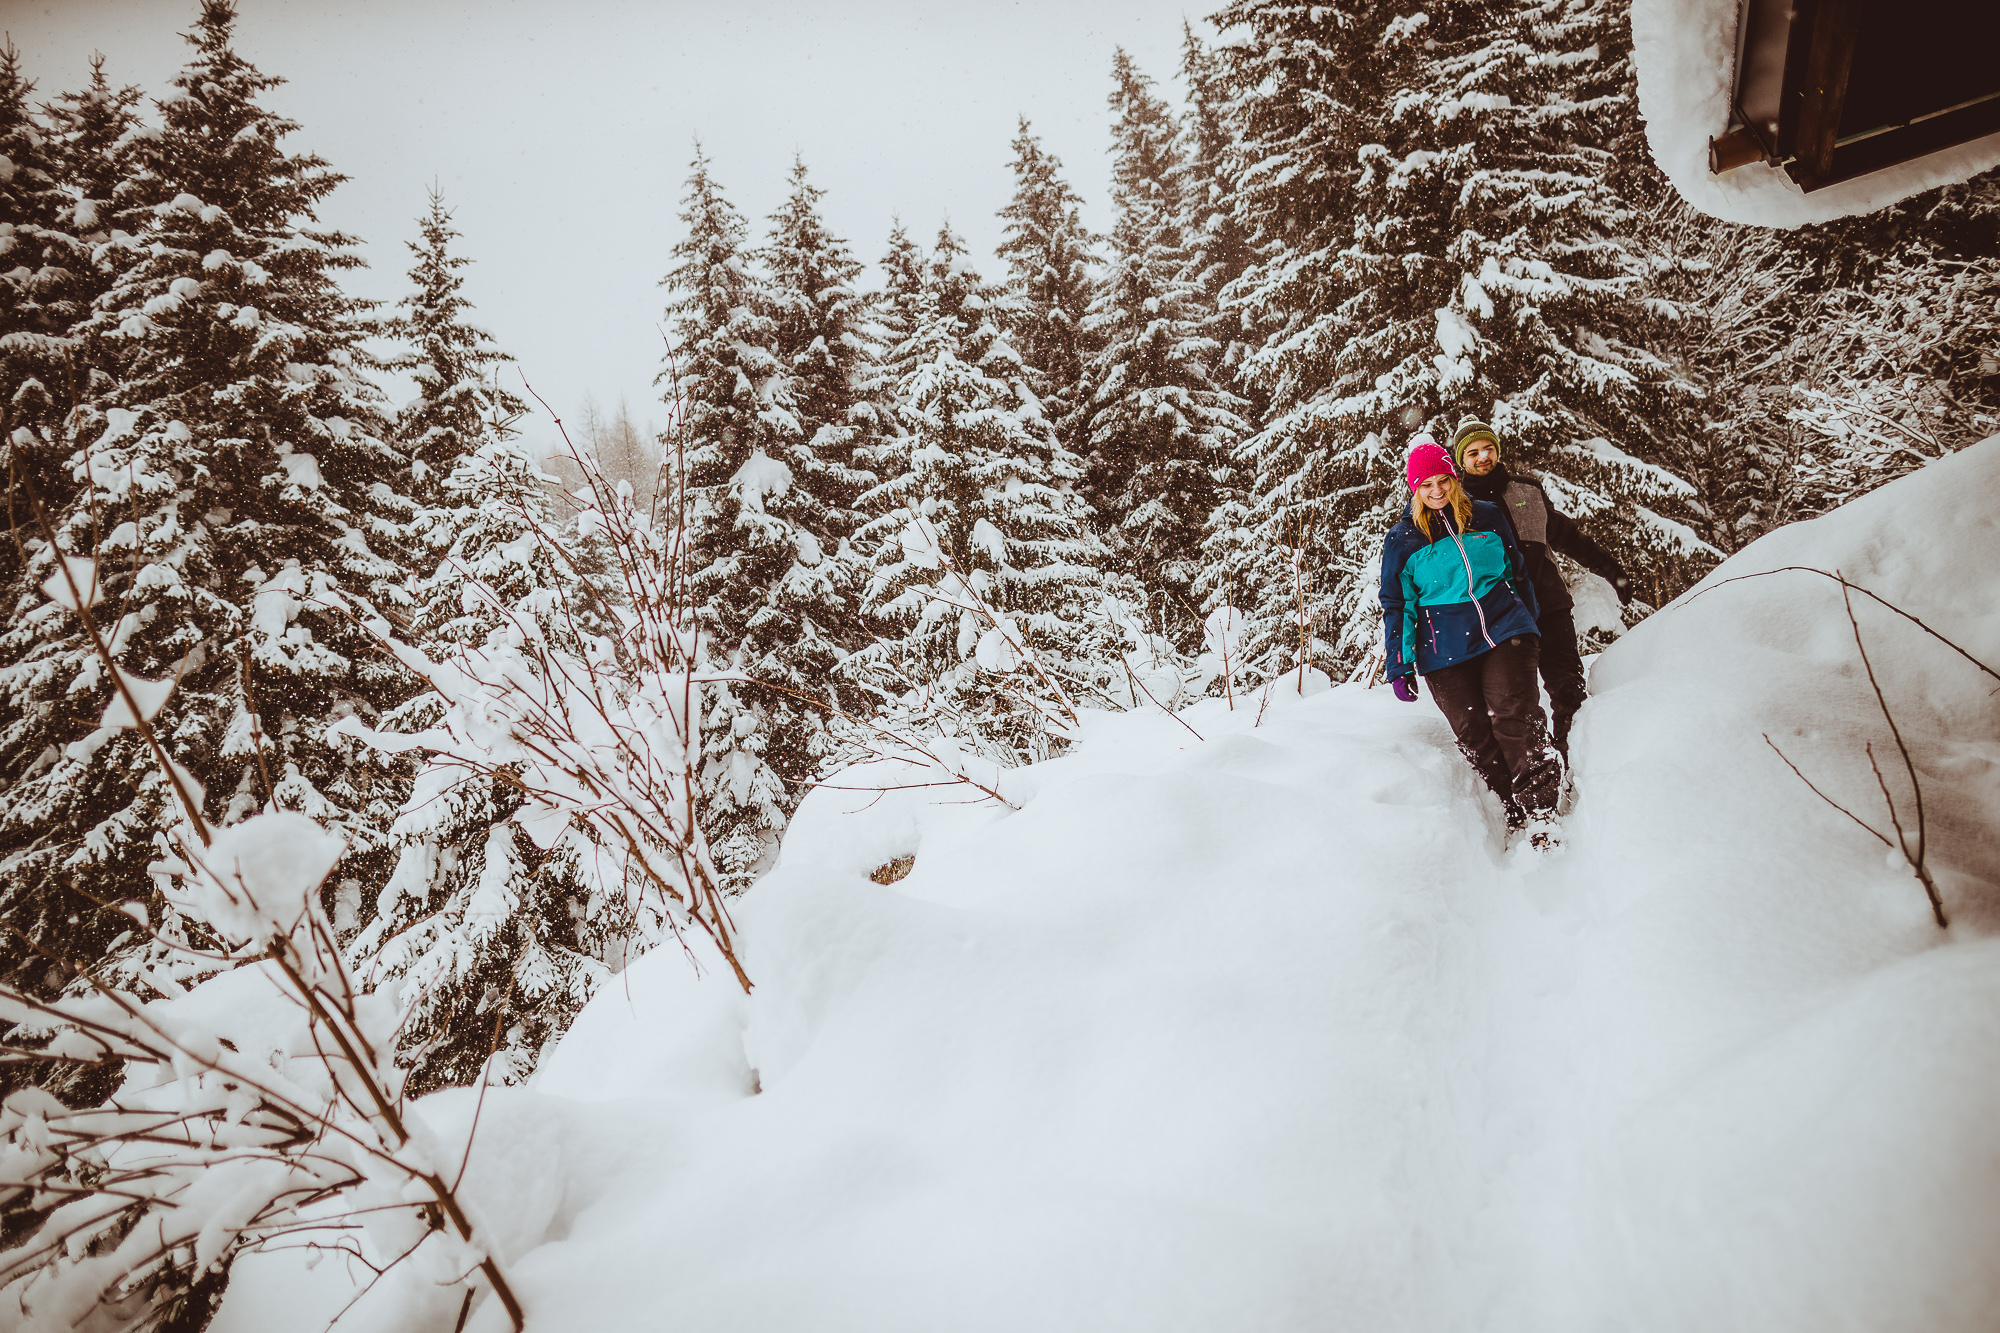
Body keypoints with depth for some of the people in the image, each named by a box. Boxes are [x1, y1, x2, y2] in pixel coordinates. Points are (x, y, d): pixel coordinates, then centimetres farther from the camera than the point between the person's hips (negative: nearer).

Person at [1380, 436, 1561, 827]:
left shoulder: (1488, 516, 9)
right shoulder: (1401, 540, 5)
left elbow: (1517, 572, 19)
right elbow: (1396, 605, 7)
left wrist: (1532, 627, 21)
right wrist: (1399, 667, 4)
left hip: (1504, 632, 0)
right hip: (1444, 653, 0)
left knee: (1515, 717, -14)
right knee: (1475, 737, -3)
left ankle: (1541, 812, -10)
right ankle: (1510, 821, 6)